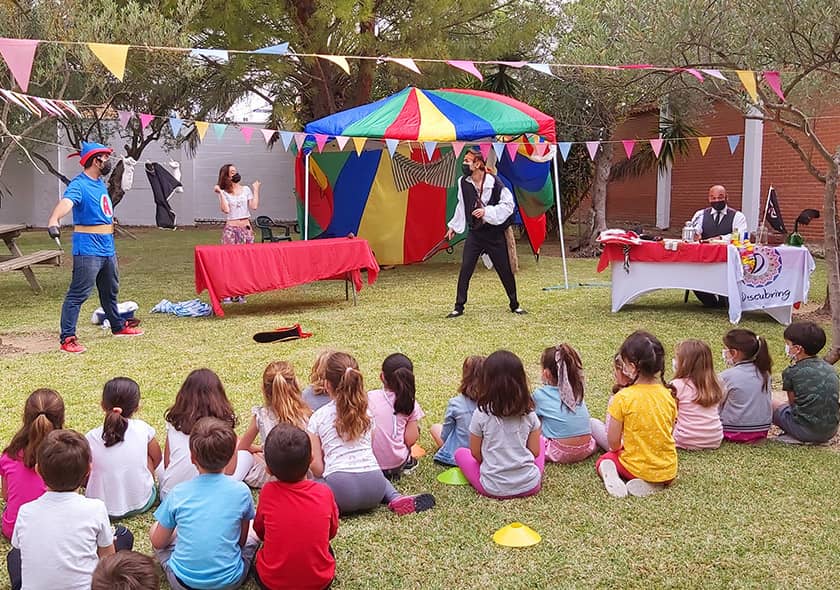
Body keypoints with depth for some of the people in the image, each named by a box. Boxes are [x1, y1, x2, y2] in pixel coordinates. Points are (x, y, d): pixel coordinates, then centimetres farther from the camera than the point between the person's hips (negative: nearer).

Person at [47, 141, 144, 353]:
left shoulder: (100, 183, 13)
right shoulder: (79, 184, -15)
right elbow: (66, 202, -36)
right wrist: (53, 220, -55)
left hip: (108, 249, 9)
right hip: (87, 250, -9)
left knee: (110, 291, 24)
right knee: (78, 294, -9)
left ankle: (118, 326, 40)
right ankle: (67, 338, -7)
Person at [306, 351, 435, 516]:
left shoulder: (317, 418, 5)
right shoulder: (366, 412, 16)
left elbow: (315, 463, 3)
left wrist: (326, 479, 24)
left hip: (341, 487, -4)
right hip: (373, 489, 4)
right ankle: (396, 498, 9)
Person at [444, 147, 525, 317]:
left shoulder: (494, 183, -15)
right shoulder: (463, 183, -1)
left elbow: (509, 205, -12)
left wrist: (487, 211, -21)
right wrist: (453, 226, 21)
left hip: (495, 234, -3)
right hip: (475, 234, 3)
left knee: (504, 270, 7)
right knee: (465, 270, -5)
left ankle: (514, 305, 23)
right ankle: (459, 307, 4)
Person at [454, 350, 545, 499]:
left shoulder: (481, 414, -13)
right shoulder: (529, 413, -6)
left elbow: (476, 453, -2)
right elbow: (535, 452, 1)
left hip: (494, 489, -2)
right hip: (530, 486, 2)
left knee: (460, 453, 24)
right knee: (540, 441, 29)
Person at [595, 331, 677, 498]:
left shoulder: (623, 398, -17)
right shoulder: (668, 395, -4)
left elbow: (613, 443, -12)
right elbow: (669, 434, 7)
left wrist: (619, 449, 11)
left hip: (637, 468, -3)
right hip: (668, 471, 3)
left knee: (604, 459, 27)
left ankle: (610, 474, -7)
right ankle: (654, 485, 4)